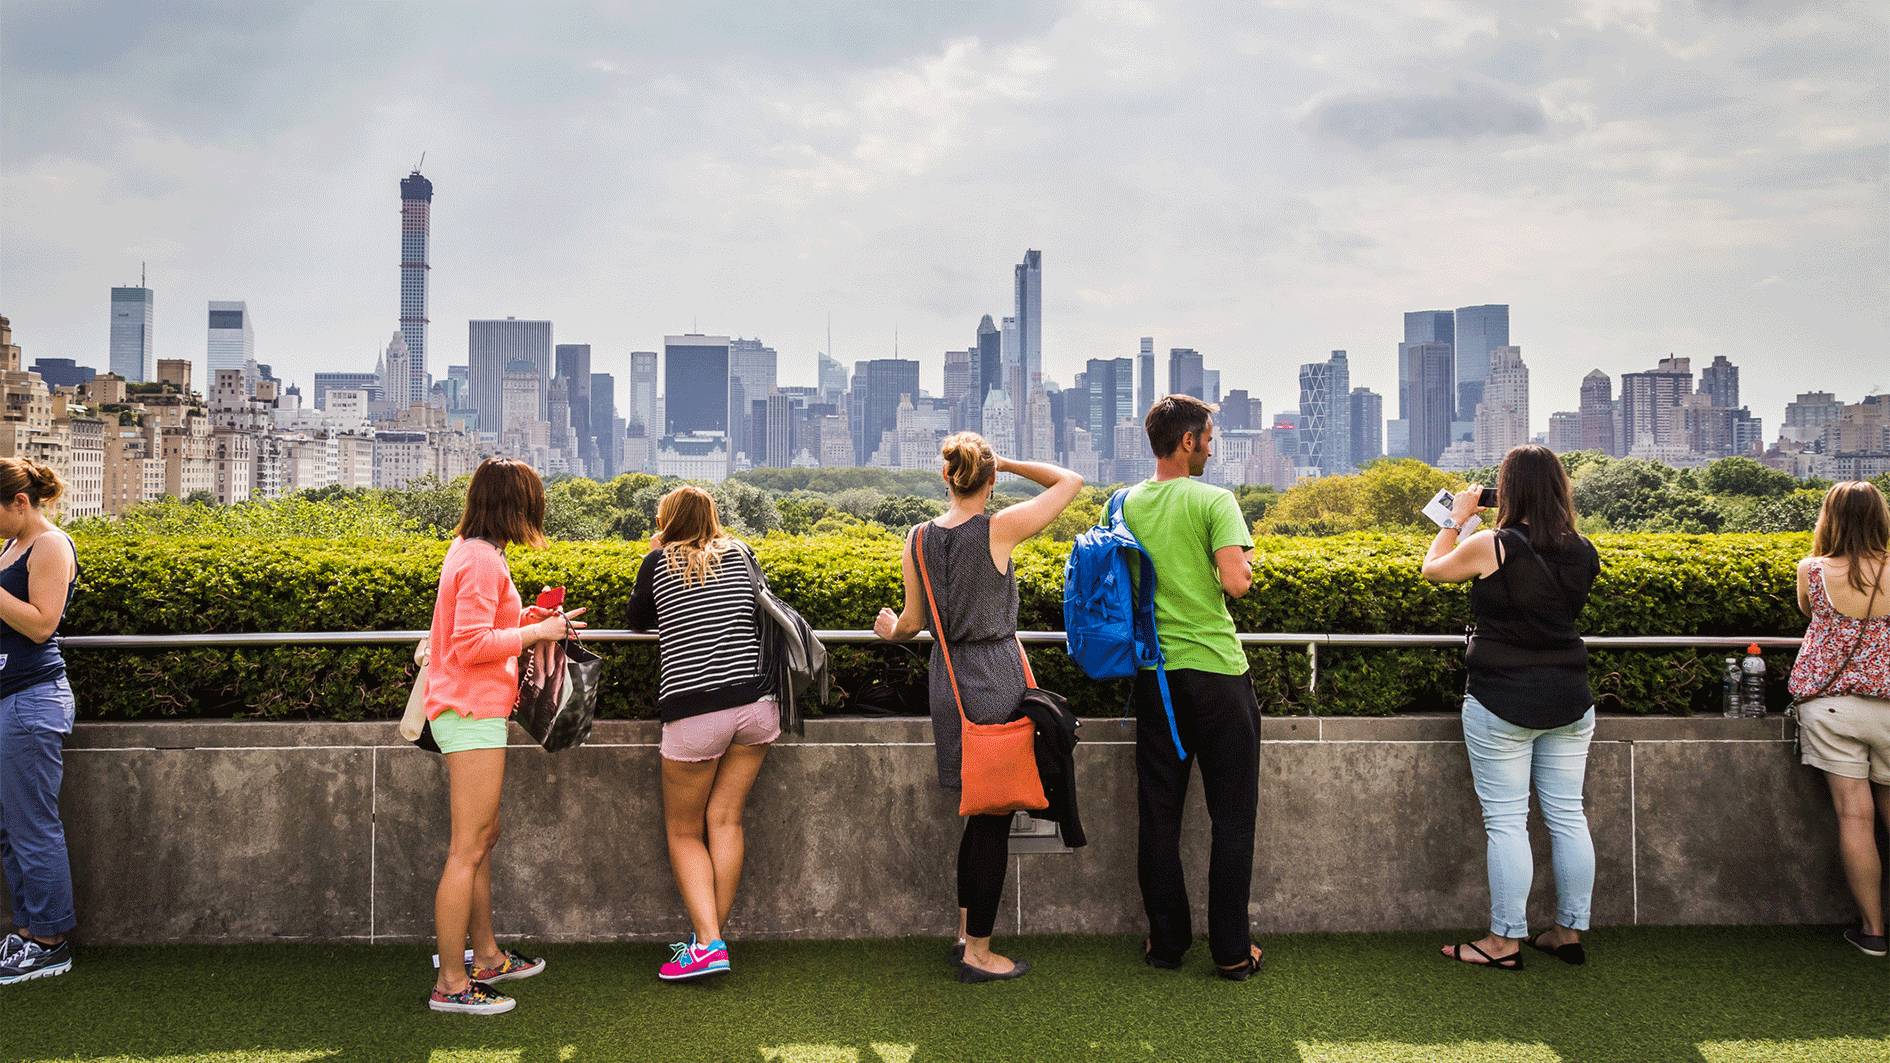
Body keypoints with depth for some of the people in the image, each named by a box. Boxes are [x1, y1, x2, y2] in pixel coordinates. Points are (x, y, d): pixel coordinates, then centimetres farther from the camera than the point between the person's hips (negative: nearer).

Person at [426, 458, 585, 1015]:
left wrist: (531, 616, 11)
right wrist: (536, 632, -14)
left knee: (482, 837, 18)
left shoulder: (468, 550, 14)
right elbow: (471, 645, -22)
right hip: (472, 712, -11)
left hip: (464, 710, 11)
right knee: (468, 849, -5)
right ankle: (450, 984, 1)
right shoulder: (484, 560, -16)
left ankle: (486, 957, 29)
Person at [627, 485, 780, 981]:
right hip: (756, 701, 4)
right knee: (725, 820, 10)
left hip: (694, 708, -3)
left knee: (684, 831, 8)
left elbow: (638, 621, 19)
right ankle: (711, 936, 13)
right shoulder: (739, 553, 13)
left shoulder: (660, 560, 5)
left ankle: (707, 944, -4)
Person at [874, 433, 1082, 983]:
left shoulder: (918, 538, 1)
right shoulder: (1000, 529, -13)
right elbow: (1071, 481, -4)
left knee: (982, 809, 19)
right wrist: (1008, 463, 3)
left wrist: (889, 630, 29)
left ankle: (966, 934, 27)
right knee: (995, 815, 3)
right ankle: (978, 953, 11)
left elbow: (912, 622, 8)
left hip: (947, 680, 6)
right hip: (996, 680, -6)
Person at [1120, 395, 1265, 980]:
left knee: (1158, 813, 11)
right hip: (1216, 672, -4)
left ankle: (1166, 942, 18)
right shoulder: (1213, 501, -10)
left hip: (1153, 673, 4)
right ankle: (1231, 950, 11)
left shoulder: (1125, 505, 5)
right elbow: (1236, 581, -20)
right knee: (1232, 815, 7)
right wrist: (1246, 564, 2)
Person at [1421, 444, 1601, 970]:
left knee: (1506, 822, 0)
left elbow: (1432, 569, 2)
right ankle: (1569, 932, 21)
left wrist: (1458, 516, 14)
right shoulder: (1582, 553, 2)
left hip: (1503, 703, -5)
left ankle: (1505, 941, 6)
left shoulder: (1492, 546, -14)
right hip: (1569, 699, 6)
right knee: (1568, 817, 11)